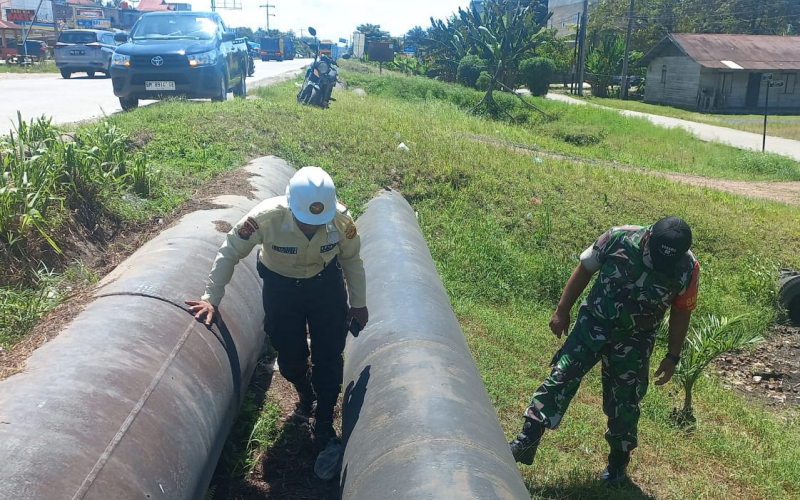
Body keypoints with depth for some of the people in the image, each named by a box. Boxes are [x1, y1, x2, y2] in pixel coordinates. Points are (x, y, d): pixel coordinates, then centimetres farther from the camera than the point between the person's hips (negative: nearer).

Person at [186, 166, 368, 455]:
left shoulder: (341, 219, -28)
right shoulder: (266, 217, -34)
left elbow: (351, 260, -8)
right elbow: (229, 253, -19)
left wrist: (358, 303, 3)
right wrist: (211, 299, -21)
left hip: (327, 284, 0)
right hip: (281, 287, 0)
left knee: (329, 358, 2)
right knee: (290, 357, 11)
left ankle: (324, 425, 22)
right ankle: (306, 396, 45)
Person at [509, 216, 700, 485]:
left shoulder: (688, 269, -15)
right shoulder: (620, 238, -20)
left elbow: (681, 313, 0)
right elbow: (584, 270, -6)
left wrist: (672, 357, 4)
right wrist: (562, 310, -2)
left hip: (634, 342, 1)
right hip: (594, 323, 0)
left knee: (623, 401, 8)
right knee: (562, 375, -9)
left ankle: (619, 459, 31)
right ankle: (526, 441, -6)